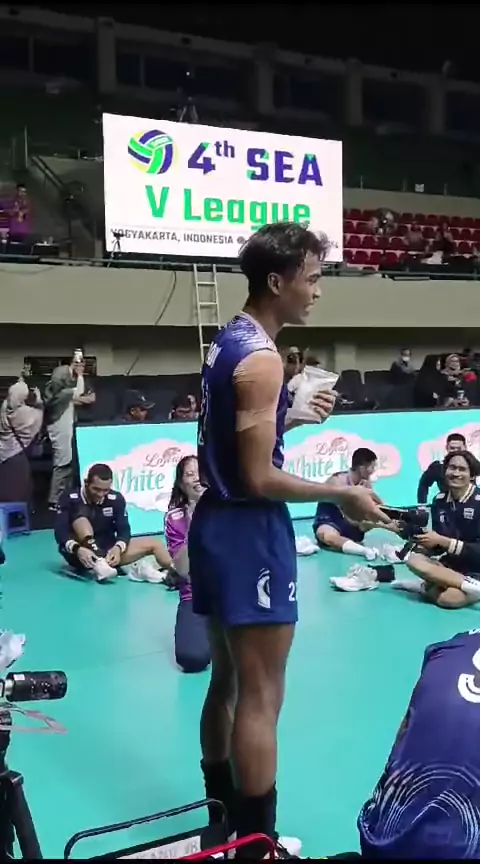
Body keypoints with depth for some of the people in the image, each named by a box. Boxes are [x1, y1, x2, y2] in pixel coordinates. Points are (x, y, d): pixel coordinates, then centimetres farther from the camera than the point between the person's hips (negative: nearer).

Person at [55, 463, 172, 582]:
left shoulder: (116, 499, -2)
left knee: (154, 543, -10)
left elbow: (124, 530, -7)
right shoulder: (70, 498, -10)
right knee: (81, 516, -30)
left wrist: (118, 548, -29)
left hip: (107, 553, 4)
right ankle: (99, 564, -48)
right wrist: (77, 549, -37)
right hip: (80, 555, -4)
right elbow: (60, 532, -19)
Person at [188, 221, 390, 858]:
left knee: (228, 681, 19)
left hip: (218, 523, 10)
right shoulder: (261, 357, -18)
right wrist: (341, 494, -13)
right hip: (249, 531, -10)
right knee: (260, 698, 0)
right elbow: (260, 480, -21)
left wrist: (292, 417, 15)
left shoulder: (227, 342, 11)